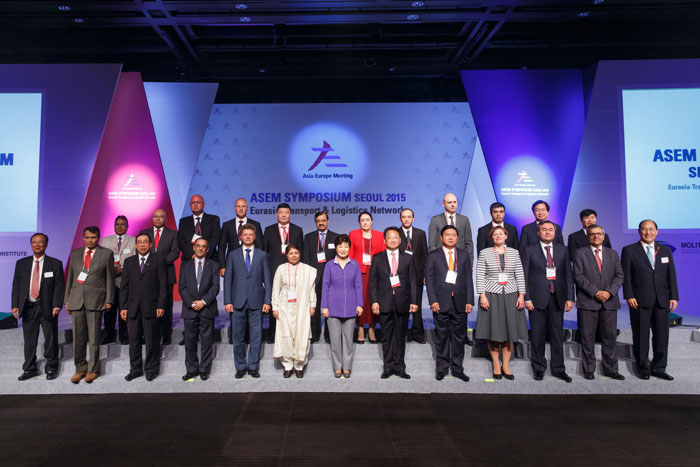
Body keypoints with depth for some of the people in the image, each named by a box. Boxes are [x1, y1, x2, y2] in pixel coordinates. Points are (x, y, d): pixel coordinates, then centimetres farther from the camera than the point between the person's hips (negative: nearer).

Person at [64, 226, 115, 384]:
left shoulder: (107, 254, 2)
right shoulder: (75, 253, 13)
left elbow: (110, 278, 1)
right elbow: (70, 278, 14)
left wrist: (109, 300, -3)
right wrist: (67, 300, 10)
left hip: (95, 300, -3)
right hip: (76, 299, 3)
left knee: (94, 337, 2)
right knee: (78, 337, 6)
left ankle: (93, 370, 13)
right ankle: (80, 369, 18)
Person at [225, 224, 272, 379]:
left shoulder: (262, 255, 7)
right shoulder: (233, 255, 8)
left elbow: (267, 280, 5)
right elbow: (228, 279, 5)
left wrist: (267, 301, -2)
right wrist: (227, 301, -2)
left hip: (256, 302, 0)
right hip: (238, 302, 0)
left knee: (256, 336, 4)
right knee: (238, 337, 7)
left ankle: (253, 366, 15)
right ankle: (240, 367, 19)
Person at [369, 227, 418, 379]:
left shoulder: (407, 258, 8)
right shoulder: (377, 259, 6)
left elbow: (412, 281, 6)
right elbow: (372, 282, 3)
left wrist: (413, 301, -2)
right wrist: (374, 301, -6)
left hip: (402, 303, 1)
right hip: (384, 303, 0)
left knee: (400, 336, 7)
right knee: (386, 336, 5)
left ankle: (399, 367, 17)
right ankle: (388, 367, 15)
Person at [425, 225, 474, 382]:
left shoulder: (464, 255, 11)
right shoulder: (433, 256, 5)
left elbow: (468, 279, 8)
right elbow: (429, 280, 0)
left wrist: (469, 301, 0)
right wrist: (433, 301, -9)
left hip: (460, 303, 2)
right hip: (441, 303, -2)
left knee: (459, 336, 7)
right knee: (442, 336, 5)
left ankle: (457, 368, 18)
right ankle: (442, 368, 16)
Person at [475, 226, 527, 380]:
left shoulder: (514, 253, 8)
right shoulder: (484, 253, 2)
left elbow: (520, 275, 7)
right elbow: (480, 276, -2)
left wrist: (521, 295, -1)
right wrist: (482, 295, -9)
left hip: (510, 295, 2)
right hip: (491, 295, -2)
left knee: (510, 329, 3)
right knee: (493, 331, 1)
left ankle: (506, 365, 14)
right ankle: (496, 365, 13)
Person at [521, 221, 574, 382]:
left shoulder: (563, 250, 10)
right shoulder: (529, 250, 1)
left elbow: (568, 275, 8)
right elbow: (524, 276, -1)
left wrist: (570, 297, 1)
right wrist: (526, 298, -8)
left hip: (557, 298, 3)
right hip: (538, 299, -2)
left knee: (557, 334, 9)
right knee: (537, 336, 5)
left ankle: (558, 368, 20)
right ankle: (539, 368, 18)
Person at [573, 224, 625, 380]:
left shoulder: (612, 254, 15)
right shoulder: (580, 253, 4)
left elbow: (619, 275, 7)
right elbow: (578, 276, -5)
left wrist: (609, 292, -9)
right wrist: (595, 292, -13)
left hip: (609, 302, 3)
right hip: (587, 302, -3)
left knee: (610, 337, 6)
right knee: (588, 338, 2)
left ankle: (610, 369, 18)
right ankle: (589, 370, 12)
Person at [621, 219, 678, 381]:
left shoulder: (665, 250, 12)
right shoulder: (629, 250, 1)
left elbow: (671, 275, 10)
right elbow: (626, 275, -3)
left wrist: (674, 297, 4)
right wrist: (629, 296, -11)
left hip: (662, 301, 4)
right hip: (640, 301, -3)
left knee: (662, 335, 7)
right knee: (641, 336, 4)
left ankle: (658, 368, 19)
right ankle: (643, 367, 16)